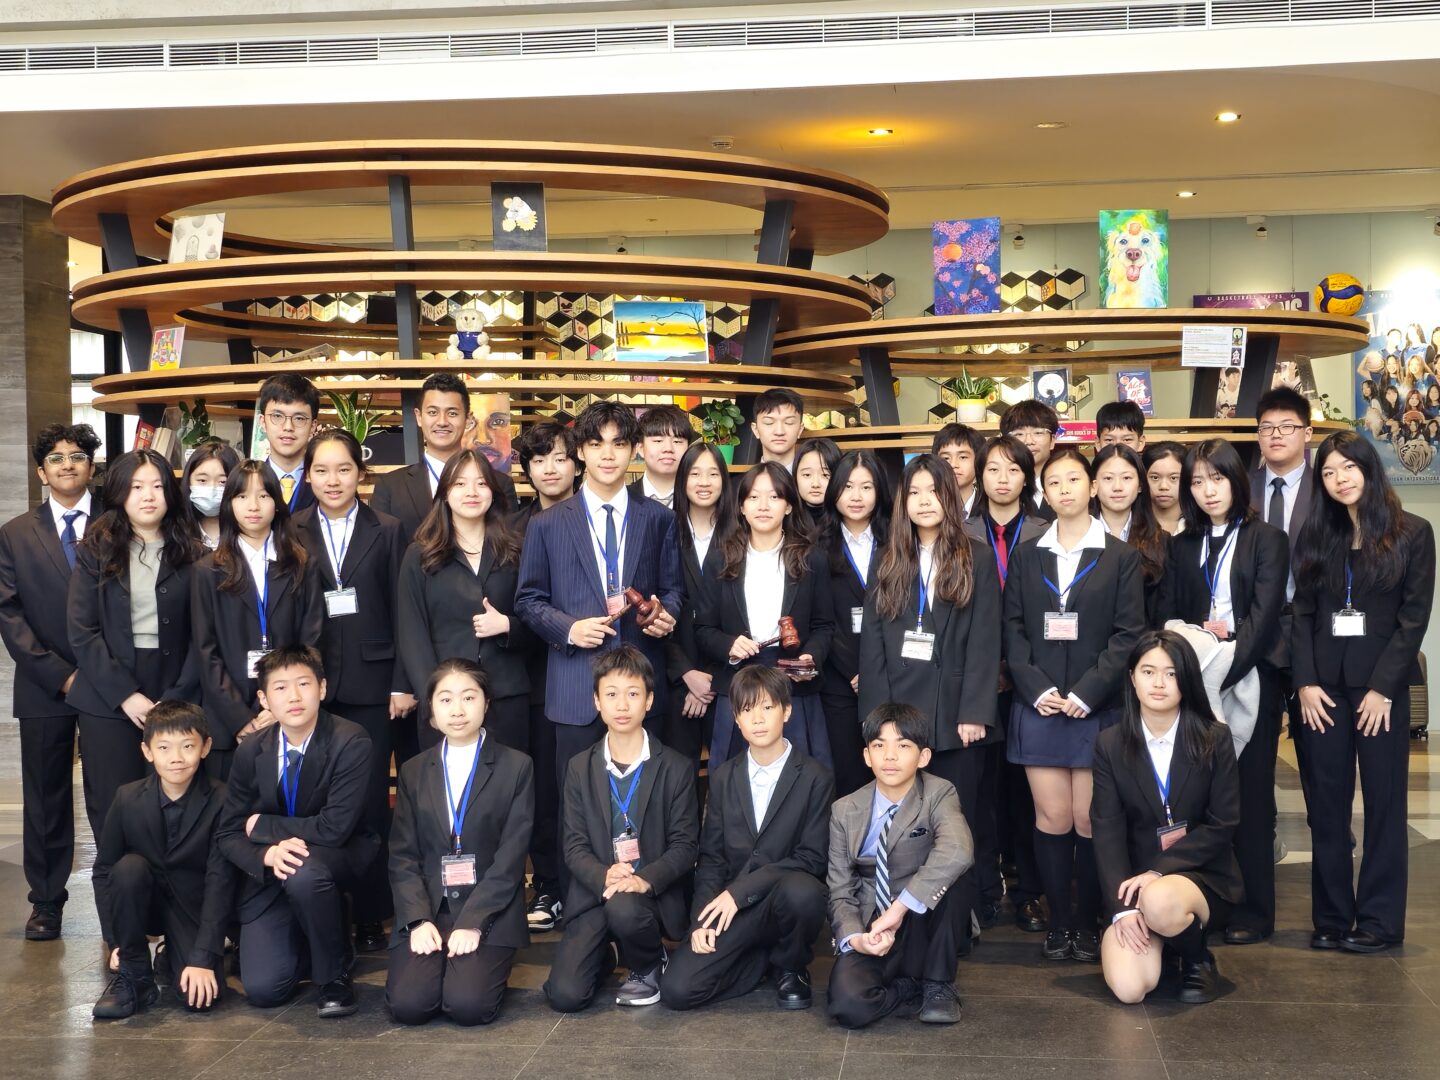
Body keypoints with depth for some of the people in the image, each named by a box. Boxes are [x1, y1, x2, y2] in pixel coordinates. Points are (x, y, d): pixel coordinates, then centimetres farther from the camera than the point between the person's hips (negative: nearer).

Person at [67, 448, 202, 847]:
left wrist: (176, 699, -9)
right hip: (107, 700, 0)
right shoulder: (95, 551, 5)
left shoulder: (190, 554, 5)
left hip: (174, 699, 0)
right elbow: (81, 632, -2)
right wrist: (125, 694, -10)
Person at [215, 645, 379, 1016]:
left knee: (304, 872, -40)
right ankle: (303, 936, 23)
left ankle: (334, 975, -13)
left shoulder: (350, 742, -19)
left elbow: (335, 828, -24)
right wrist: (267, 855, -25)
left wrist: (261, 825, -14)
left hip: (337, 860, -3)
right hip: (269, 874, 4)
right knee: (263, 990, -11)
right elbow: (227, 834, -2)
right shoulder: (251, 752, -4)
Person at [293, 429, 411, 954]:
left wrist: (403, 684, -2)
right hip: (311, 683, 1)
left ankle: (370, 917, 12)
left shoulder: (386, 532, 4)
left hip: (370, 683, -1)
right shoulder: (292, 533, 6)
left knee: (371, 801, 2)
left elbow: (400, 612, 2)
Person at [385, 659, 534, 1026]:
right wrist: (418, 919, -11)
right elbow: (402, 855, 6)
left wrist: (473, 922, -15)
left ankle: (484, 964, 9)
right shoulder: (414, 772, 12)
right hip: (427, 910, 3)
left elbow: (511, 855, -5)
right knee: (408, 1004, -20)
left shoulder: (516, 767, 1)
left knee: (467, 1004, -24)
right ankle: (444, 961, 11)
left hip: (489, 912, -2)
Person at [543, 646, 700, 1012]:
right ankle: (604, 953, 20)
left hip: (652, 892, -2)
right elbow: (574, 845, 2)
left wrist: (646, 880, -23)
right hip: (594, 891, 2)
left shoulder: (675, 769, 0)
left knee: (623, 907, -39)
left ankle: (649, 967, -4)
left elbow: (685, 845, -4)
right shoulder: (580, 768, 7)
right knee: (565, 994, -15)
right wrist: (605, 876, -20)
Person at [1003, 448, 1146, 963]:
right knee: (1052, 819, 1)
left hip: (1097, 707, -2)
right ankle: (1058, 922, 10)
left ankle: (1087, 923, 11)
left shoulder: (1120, 556, 4)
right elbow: (1013, 629, 6)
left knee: (1089, 820, -1)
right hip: (1038, 704, 2)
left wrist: (1087, 693, -11)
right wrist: (1036, 688, -8)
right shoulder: (1026, 555, 11)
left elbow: (1128, 633, -2)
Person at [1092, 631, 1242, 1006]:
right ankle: (1161, 934, 15)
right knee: (1128, 988, -21)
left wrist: (1159, 870, -17)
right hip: (1136, 880, 2)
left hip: (1202, 875, -1)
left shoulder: (1215, 739, -3)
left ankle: (1197, 960, -2)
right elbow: (1107, 831, -5)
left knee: (1160, 902, -38)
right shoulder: (1110, 744, 0)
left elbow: (1222, 825, -7)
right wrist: (1122, 906, -17)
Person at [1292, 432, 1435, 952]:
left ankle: (1380, 920, 9)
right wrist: (1305, 681, -5)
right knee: (1326, 807, 5)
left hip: (1380, 685, -3)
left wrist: (1383, 688, -12)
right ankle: (1331, 918, 12)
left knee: (1384, 802, 2)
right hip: (1321, 687, 3)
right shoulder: (1316, 535, 10)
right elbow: (1302, 614, 6)